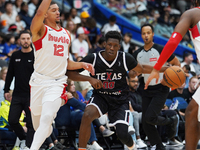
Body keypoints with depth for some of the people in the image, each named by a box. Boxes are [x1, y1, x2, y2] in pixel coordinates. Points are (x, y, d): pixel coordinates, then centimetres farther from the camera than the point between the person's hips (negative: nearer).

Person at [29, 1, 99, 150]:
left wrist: (82, 65, 8)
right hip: (39, 81, -2)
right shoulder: (40, 30, -3)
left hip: (57, 83, 2)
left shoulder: (66, 34, 16)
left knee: (46, 118, -21)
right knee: (38, 124, 11)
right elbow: (39, 12, -27)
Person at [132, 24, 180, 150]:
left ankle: (171, 122, 10)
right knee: (146, 123, 0)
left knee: (150, 117, -19)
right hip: (147, 90, 6)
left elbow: (176, 63, -3)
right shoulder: (137, 54, 4)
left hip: (160, 89, -6)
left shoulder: (161, 50, -11)